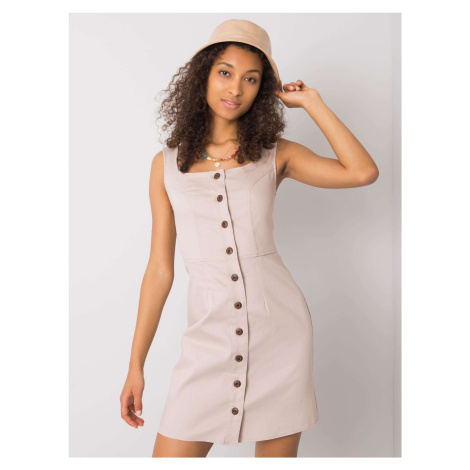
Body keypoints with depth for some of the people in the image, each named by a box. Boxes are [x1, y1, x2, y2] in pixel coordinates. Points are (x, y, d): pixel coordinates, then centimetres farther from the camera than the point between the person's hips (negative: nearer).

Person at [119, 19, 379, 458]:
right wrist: (136, 365, 5)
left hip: (279, 327, 0)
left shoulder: (275, 155, 4)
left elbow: (363, 172, -11)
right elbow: (159, 269, 6)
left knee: (277, 452, 11)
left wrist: (311, 103, -2)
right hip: (210, 335, 1)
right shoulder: (167, 164, 6)